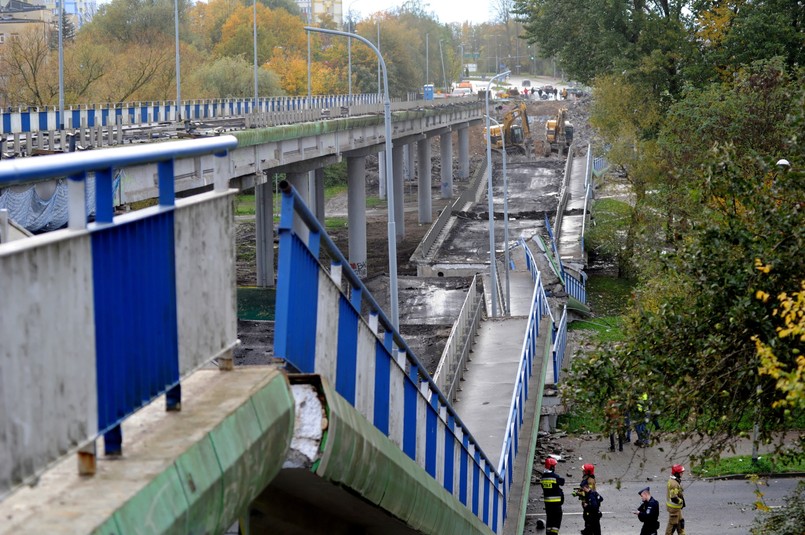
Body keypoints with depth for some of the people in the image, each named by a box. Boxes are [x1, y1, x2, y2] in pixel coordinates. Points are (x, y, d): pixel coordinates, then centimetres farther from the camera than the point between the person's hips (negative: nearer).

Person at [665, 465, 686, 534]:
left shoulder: (672, 480, 6)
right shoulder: (674, 484, -27)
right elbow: (674, 498, -30)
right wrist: (681, 501, -15)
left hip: (677, 507, 10)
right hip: (674, 507, -10)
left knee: (680, 521, 20)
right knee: (673, 524, 2)